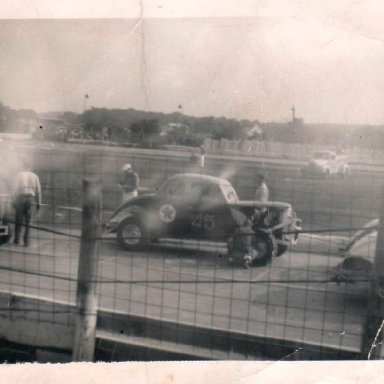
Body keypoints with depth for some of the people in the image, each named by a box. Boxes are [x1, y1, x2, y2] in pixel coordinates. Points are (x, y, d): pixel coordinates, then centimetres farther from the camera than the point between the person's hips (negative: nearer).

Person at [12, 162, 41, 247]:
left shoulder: (19, 175, 1)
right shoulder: (35, 176, 11)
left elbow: (16, 188, -4)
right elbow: (38, 190, 9)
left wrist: (14, 201, -1)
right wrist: (38, 203, 14)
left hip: (21, 197, -3)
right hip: (30, 199, 3)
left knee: (18, 219, 6)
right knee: (27, 222, 5)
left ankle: (17, 239, 7)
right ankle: (26, 242, 3)